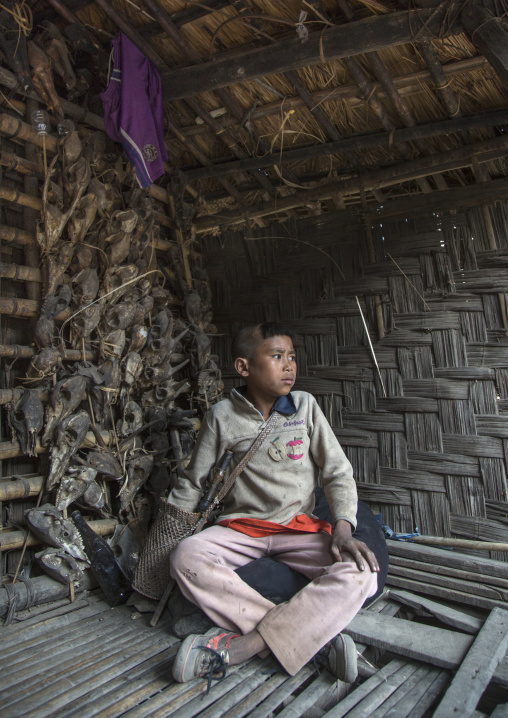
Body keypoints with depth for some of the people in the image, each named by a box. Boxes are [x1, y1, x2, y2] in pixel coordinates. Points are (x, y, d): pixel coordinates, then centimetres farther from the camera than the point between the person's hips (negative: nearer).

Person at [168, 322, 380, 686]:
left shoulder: (304, 406, 0)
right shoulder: (222, 416, -2)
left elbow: (338, 472, 3)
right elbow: (192, 483, 9)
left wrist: (343, 529, -12)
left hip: (299, 526, 1)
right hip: (241, 527, 0)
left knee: (360, 573, -27)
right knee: (186, 558, -30)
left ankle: (239, 646, -26)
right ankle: (313, 637, -25)